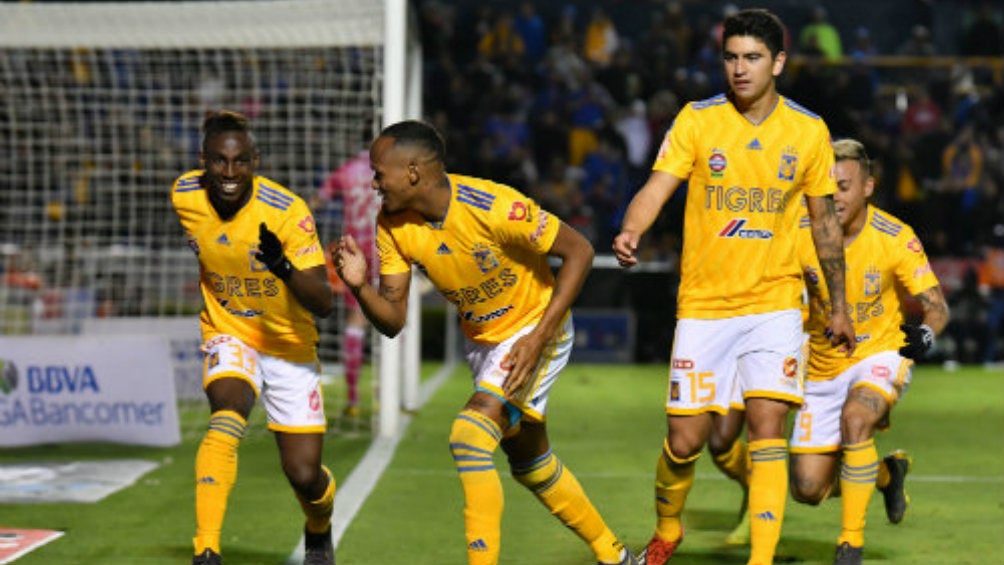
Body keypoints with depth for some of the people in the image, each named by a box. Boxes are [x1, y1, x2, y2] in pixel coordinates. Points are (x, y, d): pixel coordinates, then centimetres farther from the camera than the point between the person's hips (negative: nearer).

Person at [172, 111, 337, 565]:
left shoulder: (288, 211, -23)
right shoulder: (184, 196, -12)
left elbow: (324, 303, -28)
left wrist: (284, 268, -44)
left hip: (289, 345, -1)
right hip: (229, 336, 1)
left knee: (303, 474, -2)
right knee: (229, 413, -33)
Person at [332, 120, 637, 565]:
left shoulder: (493, 207, -31)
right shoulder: (393, 226, -12)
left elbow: (579, 250, -23)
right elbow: (392, 320, -8)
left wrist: (539, 337, -28)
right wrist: (360, 286, -30)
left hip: (534, 330, -8)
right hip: (481, 340, 8)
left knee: (470, 436, -25)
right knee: (529, 462, 18)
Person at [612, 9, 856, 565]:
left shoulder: (809, 131, 1)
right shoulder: (696, 120, -4)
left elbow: (824, 220, 12)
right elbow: (656, 188, -13)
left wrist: (838, 305, 16)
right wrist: (630, 231, -35)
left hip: (773, 302, 0)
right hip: (703, 304, 0)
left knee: (767, 429, -14)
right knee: (685, 440, 3)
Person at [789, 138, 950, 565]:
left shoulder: (895, 238, -16)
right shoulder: (801, 236, -12)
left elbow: (936, 305, -13)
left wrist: (925, 333, -35)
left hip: (880, 356, -3)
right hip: (822, 367, 3)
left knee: (855, 418, -36)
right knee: (808, 490, 0)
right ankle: (886, 473, 33)